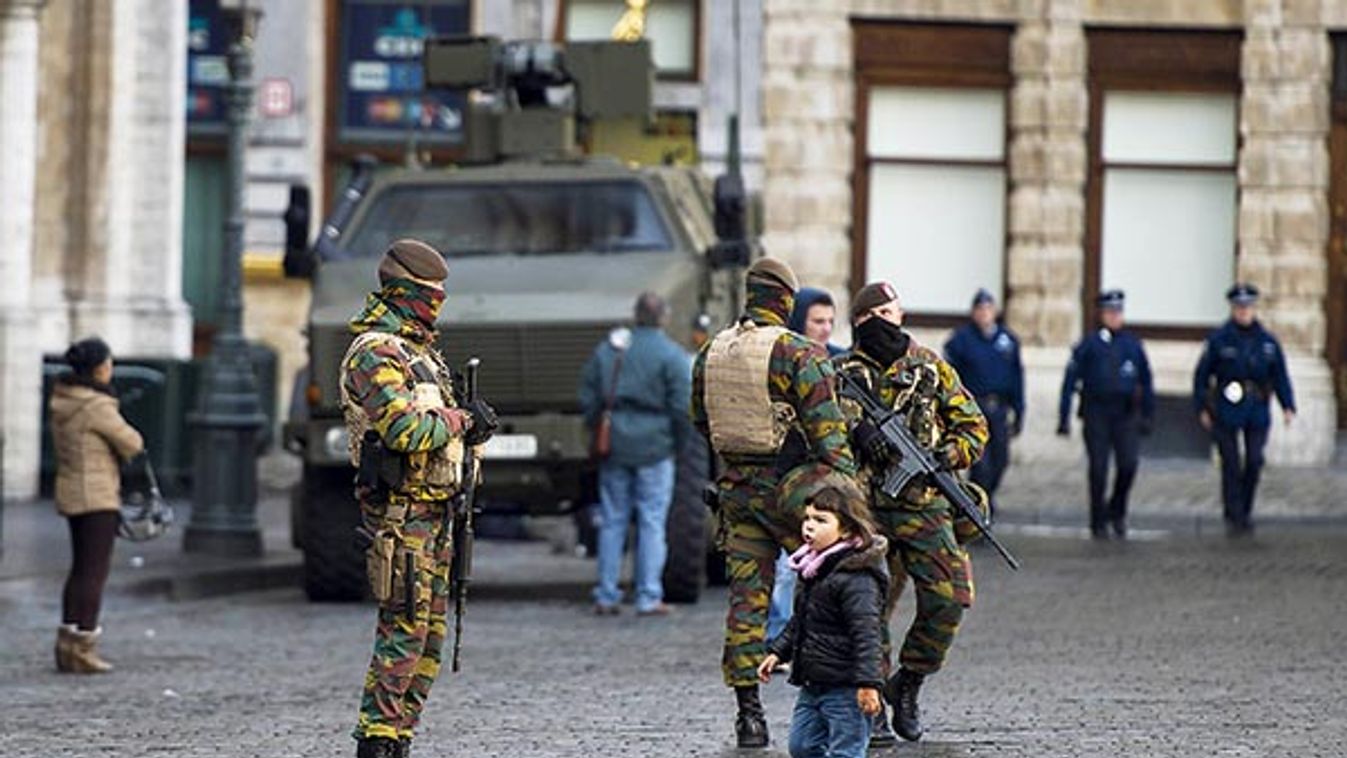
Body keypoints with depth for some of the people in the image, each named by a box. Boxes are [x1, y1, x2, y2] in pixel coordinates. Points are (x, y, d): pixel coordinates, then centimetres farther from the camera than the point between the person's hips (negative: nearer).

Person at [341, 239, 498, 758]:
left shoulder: (419, 350, 19)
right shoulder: (374, 354, -13)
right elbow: (406, 429, -25)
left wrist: (469, 426, 4)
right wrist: (459, 419, -11)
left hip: (432, 510, 10)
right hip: (400, 511, -10)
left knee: (431, 625, 9)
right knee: (405, 625, -12)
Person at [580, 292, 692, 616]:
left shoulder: (607, 350, 8)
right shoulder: (671, 355, -6)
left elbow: (588, 399, 9)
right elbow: (681, 407, -10)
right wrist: (677, 444, 3)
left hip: (614, 447, 4)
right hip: (654, 448, -4)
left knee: (612, 522, 9)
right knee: (652, 522, 1)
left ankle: (606, 597, 9)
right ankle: (649, 597, -2)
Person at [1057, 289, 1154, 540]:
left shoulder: (1132, 344, 9)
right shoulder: (1089, 345, 2)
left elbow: (1146, 381, 15)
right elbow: (1070, 379, 2)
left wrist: (1147, 415, 11)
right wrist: (1064, 417, -3)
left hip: (1126, 414, 2)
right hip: (1097, 413, -2)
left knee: (1128, 464, -11)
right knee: (1098, 469, -2)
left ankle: (1117, 511, 13)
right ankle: (1098, 522, 9)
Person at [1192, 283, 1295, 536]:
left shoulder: (1268, 341, 5)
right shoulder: (1218, 340, -2)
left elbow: (1280, 376, 5)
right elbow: (1202, 375, 1)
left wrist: (1288, 406, -7)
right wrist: (1202, 409, -3)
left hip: (1257, 411, 2)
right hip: (1226, 412, -2)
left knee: (1254, 462, -2)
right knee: (1231, 465, -4)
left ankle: (1245, 511, 16)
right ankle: (1233, 517, 3)